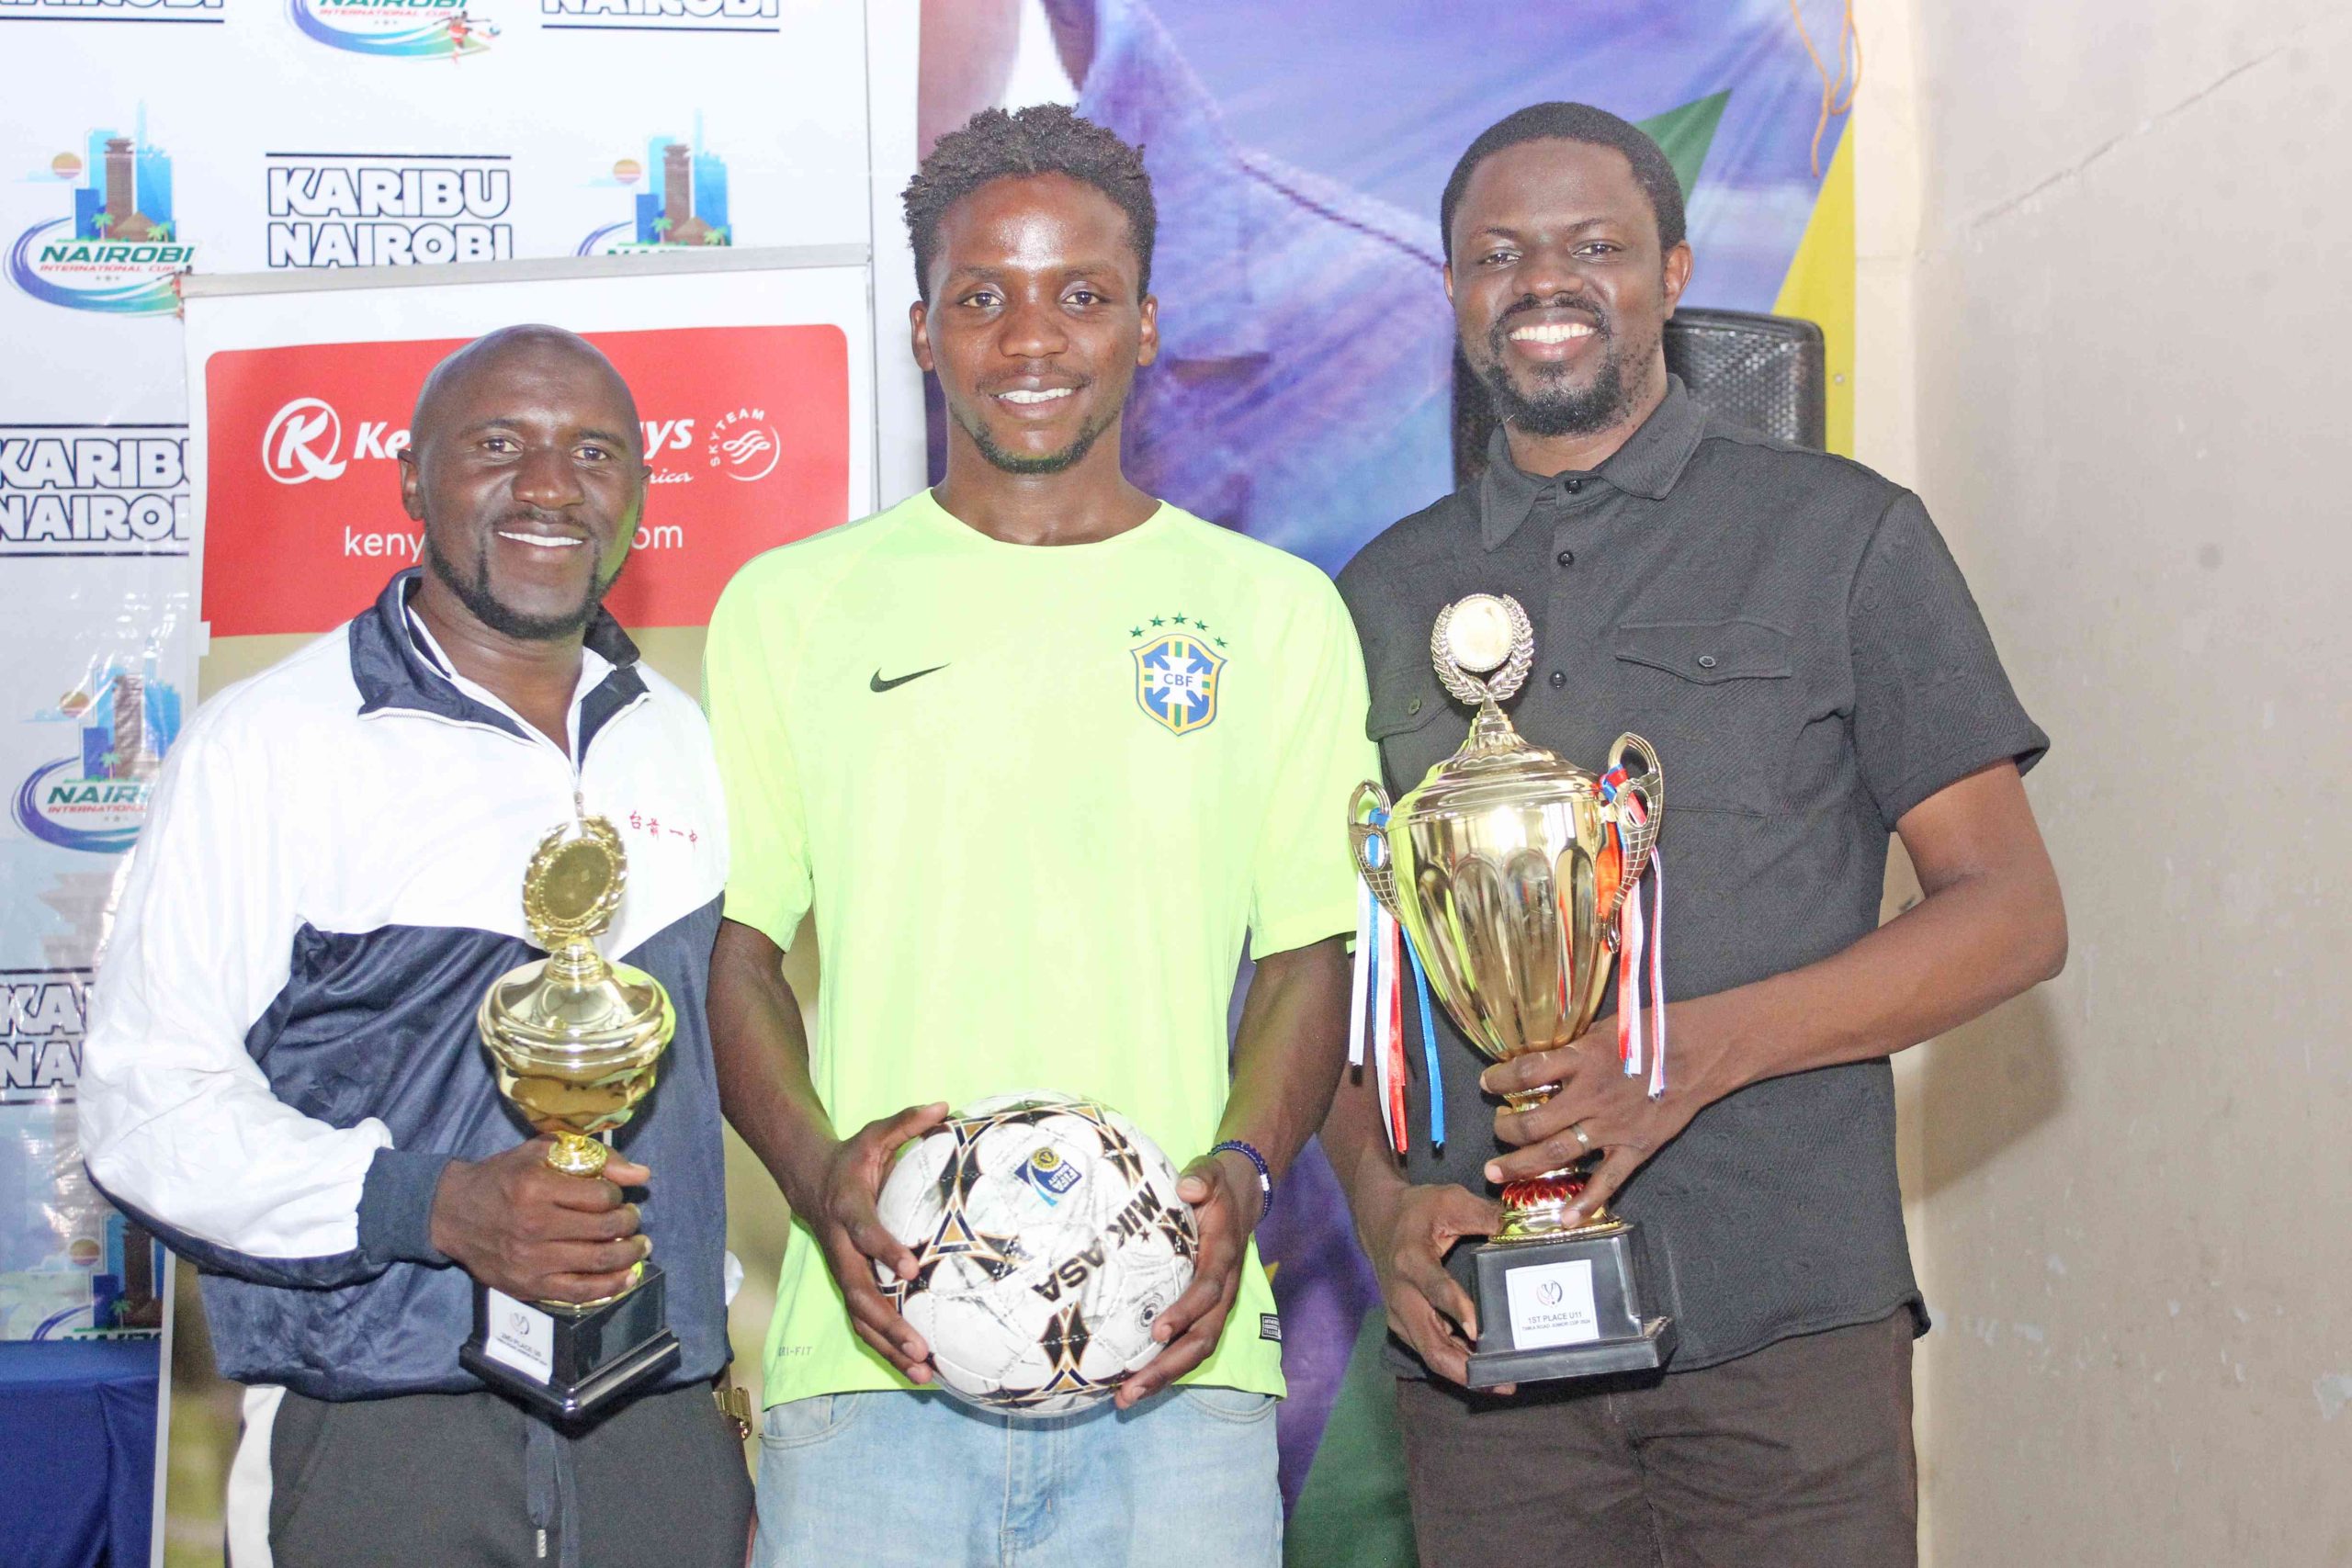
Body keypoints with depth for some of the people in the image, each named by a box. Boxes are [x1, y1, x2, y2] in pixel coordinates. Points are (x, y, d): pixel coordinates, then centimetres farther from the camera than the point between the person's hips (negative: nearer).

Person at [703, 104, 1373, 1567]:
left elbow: (1307, 958, 9)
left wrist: (1240, 1171, -10)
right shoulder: (789, 607, 9)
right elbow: (735, 950, 8)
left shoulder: (1276, 610, 9)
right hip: (872, 1349, 0)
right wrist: (818, 1172, -10)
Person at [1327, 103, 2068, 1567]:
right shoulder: (1386, 595, 13)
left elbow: (2012, 913, 0)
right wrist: (1382, 1200, -5)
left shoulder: (1842, 537, 4)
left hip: (1786, 1333, -2)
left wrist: (1704, 1048, -14)